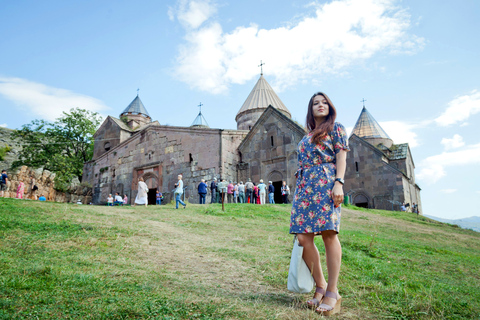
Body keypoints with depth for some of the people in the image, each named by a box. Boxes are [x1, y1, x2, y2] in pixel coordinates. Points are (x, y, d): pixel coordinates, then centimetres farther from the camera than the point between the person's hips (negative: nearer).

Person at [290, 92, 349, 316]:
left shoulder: (335, 128, 12)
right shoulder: (307, 136, 26)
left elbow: (341, 156, 0)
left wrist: (339, 183, -14)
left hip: (325, 184, -5)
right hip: (304, 187, 6)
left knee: (328, 234, -11)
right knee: (303, 238, -4)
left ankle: (332, 291, -1)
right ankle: (320, 286, 9)